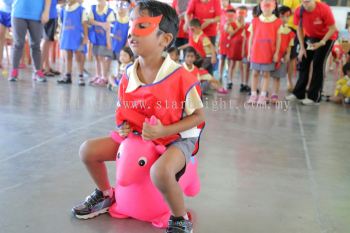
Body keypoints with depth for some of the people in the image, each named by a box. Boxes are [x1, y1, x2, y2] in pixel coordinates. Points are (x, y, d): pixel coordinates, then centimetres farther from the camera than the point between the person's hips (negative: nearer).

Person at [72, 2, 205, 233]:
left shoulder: (181, 77, -23)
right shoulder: (128, 77, -5)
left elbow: (199, 115, -14)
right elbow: (122, 111, 12)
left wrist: (163, 131, -24)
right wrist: (123, 126, -11)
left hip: (175, 138, -6)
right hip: (137, 136, 6)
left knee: (161, 171, -39)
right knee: (88, 149, 0)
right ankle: (106, 195, 29)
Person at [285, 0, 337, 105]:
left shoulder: (324, 9, -30)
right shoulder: (299, 11, -18)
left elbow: (333, 29, -22)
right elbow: (299, 29, -4)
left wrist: (321, 43, -32)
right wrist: (302, 48, -8)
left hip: (326, 38, -5)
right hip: (310, 37, 5)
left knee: (318, 65, -8)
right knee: (304, 63, 3)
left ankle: (314, 97, -2)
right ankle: (298, 93, 14)